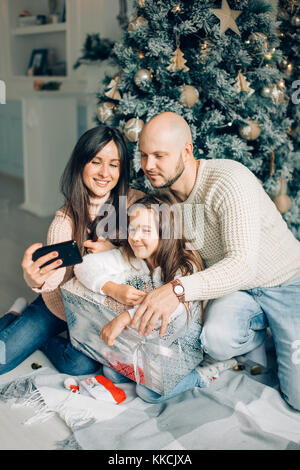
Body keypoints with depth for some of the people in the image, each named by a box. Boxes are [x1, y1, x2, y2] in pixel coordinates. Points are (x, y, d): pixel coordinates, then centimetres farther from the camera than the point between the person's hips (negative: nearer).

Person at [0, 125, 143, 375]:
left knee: (82, 363, -26)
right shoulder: (66, 219, -16)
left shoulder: (136, 202, -15)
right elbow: (54, 268, -29)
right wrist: (35, 278, -53)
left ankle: (43, 341, 7)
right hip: (63, 304, 0)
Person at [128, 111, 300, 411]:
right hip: (231, 285, 5)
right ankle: (260, 333, 7)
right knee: (217, 340, -30)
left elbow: (243, 264, -37)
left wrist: (179, 289, -50)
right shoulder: (164, 194, -5)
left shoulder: (229, 180, -28)